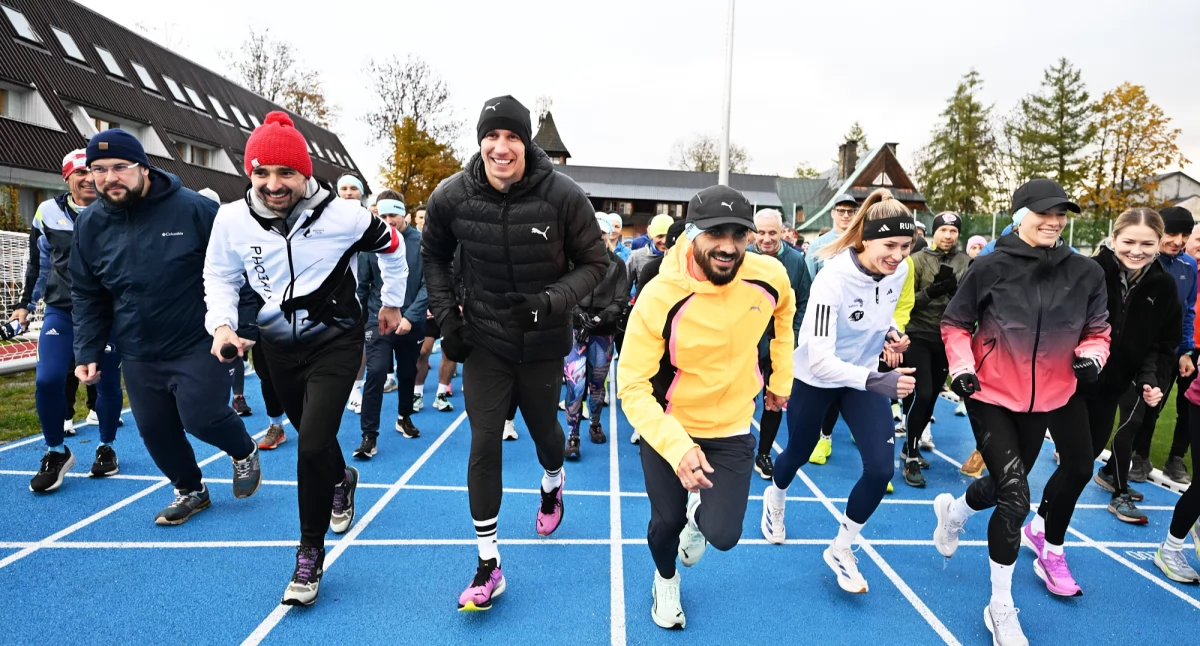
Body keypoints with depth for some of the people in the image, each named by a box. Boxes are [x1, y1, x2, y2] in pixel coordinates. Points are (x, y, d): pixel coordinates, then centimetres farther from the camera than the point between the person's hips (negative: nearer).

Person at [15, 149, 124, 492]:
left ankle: (106, 448, 27)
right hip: (61, 310, 1)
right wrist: (25, 305, 15)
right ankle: (56, 453, 10)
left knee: (108, 383, 6)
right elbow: (37, 264, 14)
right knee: (48, 380, -11)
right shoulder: (48, 213, 1)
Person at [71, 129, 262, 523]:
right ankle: (190, 491, 33)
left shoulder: (194, 209, -12)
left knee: (201, 417, -12)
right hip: (138, 354, 5)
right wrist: (88, 351, 5)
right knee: (155, 430, 10)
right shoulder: (90, 223, 3)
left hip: (198, 343, -5)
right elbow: (86, 296, 11)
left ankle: (245, 453, 22)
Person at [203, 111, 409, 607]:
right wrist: (223, 325, -14)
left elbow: (391, 247, 1)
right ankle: (342, 480, 56)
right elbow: (220, 277, 4)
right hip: (279, 345, 4)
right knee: (312, 436, 20)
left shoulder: (342, 215, -18)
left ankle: (310, 555, 6)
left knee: (313, 446, -14)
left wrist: (392, 304, 11)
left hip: (335, 340, -4)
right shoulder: (233, 219, -11)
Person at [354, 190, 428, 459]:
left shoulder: (422, 242, -8)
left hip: (412, 321, 1)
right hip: (379, 319, 0)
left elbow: (428, 284, -11)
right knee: (376, 373, -12)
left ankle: (404, 418, 39)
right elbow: (361, 284, 3)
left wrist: (410, 316, -19)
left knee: (408, 373, 16)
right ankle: (369, 436, -3)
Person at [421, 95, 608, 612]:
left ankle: (552, 483, 57)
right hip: (483, 340, 1)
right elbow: (434, 256, 8)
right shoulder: (451, 197, -11)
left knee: (543, 428, 18)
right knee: (484, 443, -3)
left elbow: (594, 262, -8)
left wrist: (552, 301, -25)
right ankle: (488, 567, 13)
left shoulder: (564, 196, -18)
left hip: (543, 341, 0)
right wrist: (445, 315, -2)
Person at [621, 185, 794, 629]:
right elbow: (633, 387, -24)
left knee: (723, 535, -5)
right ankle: (666, 582, 48)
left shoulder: (770, 277, -17)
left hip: (732, 430, 2)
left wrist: (781, 379, 12)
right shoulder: (659, 298, -29)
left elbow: (784, 312, 9)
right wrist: (676, 446, -37)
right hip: (668, 428, -2)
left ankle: (700, 512, 35)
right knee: (666, 522, 11)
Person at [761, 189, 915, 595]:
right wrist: (875, 381, -52)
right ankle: (775, 498, 56)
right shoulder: (833, 278, -34)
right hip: (813, 379, -4)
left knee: (881, 468, -7)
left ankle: (841, 550, 17)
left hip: (864, 377, 5)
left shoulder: (899, 270, -14)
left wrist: (891, 334, -10)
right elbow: (819, 361, -39)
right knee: (798, 454, 19)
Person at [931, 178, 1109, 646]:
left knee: (1007, 484, 20)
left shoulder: (1086, 273, -6)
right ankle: (1001, 607, 8)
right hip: (989, 395, -4)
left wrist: (1091, 356, -14)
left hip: (1042, 400, 4)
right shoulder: (991, 267, -14)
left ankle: (953, 510, 56)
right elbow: (955, 323, -3)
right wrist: (961, 366, -16)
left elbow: (1098, 331, 7)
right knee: (1015, 496, -11)